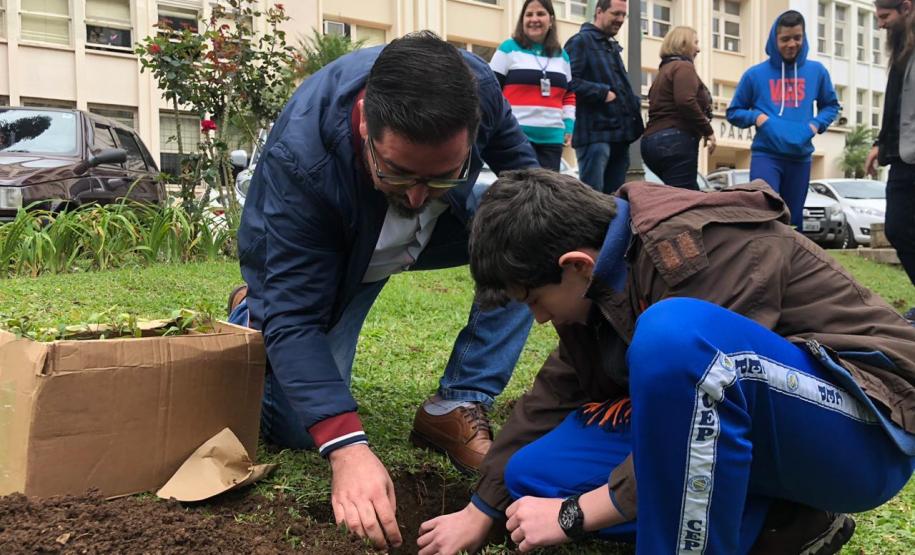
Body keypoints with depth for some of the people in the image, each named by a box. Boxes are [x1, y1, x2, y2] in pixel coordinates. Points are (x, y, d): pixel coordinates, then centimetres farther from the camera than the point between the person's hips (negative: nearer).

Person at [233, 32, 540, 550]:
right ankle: (251, 318, 21)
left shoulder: (474, 86, -30)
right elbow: (295, 315, -38)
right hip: (319, 261, -3)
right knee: (297, 427, -11)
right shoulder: (298, 158, -41)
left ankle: (455, 409, -10)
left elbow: (509, 143, -3)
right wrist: (347, 447, -47)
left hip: (439, 230, 4)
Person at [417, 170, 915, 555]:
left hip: (865, 427, -8)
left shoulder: (699, 249, -25)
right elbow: (558, 390, 8)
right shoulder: (606, 271, 1)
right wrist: (481, 510, 11)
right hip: (754, 432, 9)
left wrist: (575, 514, -16)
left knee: (674, 332, -38)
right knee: (534, 472, -1)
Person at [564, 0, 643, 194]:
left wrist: (633, 101, 10)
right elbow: (569, 81, -18)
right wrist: (603, 93, -16)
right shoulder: (581, 41, -4)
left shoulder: (613, 47, 24)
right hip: (595, 133, -9)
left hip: (619, 134, 9)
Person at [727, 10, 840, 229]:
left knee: (793, 219, 10)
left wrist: (817, 124, 1)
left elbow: (831, 105, 21)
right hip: (766, 155, -3)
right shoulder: (755, 74, 1)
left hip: (800, 157, 3)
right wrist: (756, 116, -9)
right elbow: (734, 112, 10)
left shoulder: (816, 71, 8)